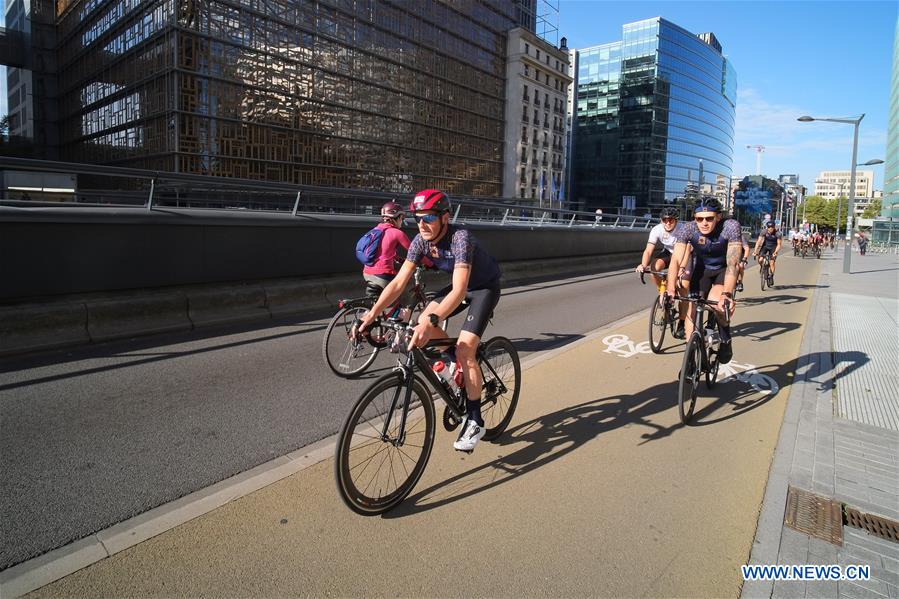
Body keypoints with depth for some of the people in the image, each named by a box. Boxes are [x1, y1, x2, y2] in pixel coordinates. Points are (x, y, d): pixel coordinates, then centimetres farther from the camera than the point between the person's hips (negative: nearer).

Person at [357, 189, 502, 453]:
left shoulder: (460, 238, -35)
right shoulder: (421, 240, -15)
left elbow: (459, 290, -45)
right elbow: (399, 282, -18)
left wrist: (432, 320, -59)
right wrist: (372, 312, -29)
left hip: (485, 287, -7)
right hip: (460, 285, 7)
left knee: (464, 350, -20)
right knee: (423, 323, -13)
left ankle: (474, 421, -5)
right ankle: (463, 376, 10)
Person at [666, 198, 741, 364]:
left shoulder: (731, 227, -31)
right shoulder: (688, 229, -25)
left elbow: (732, 263, -38)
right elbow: (676, 260, -31)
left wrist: (727, 294, -51)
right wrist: (670, 289, -45)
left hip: (724, 270, -3)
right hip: (701, 269, 3)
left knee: (715, 301, -30)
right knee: (692, 309, -8)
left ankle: (726, 338, -1)